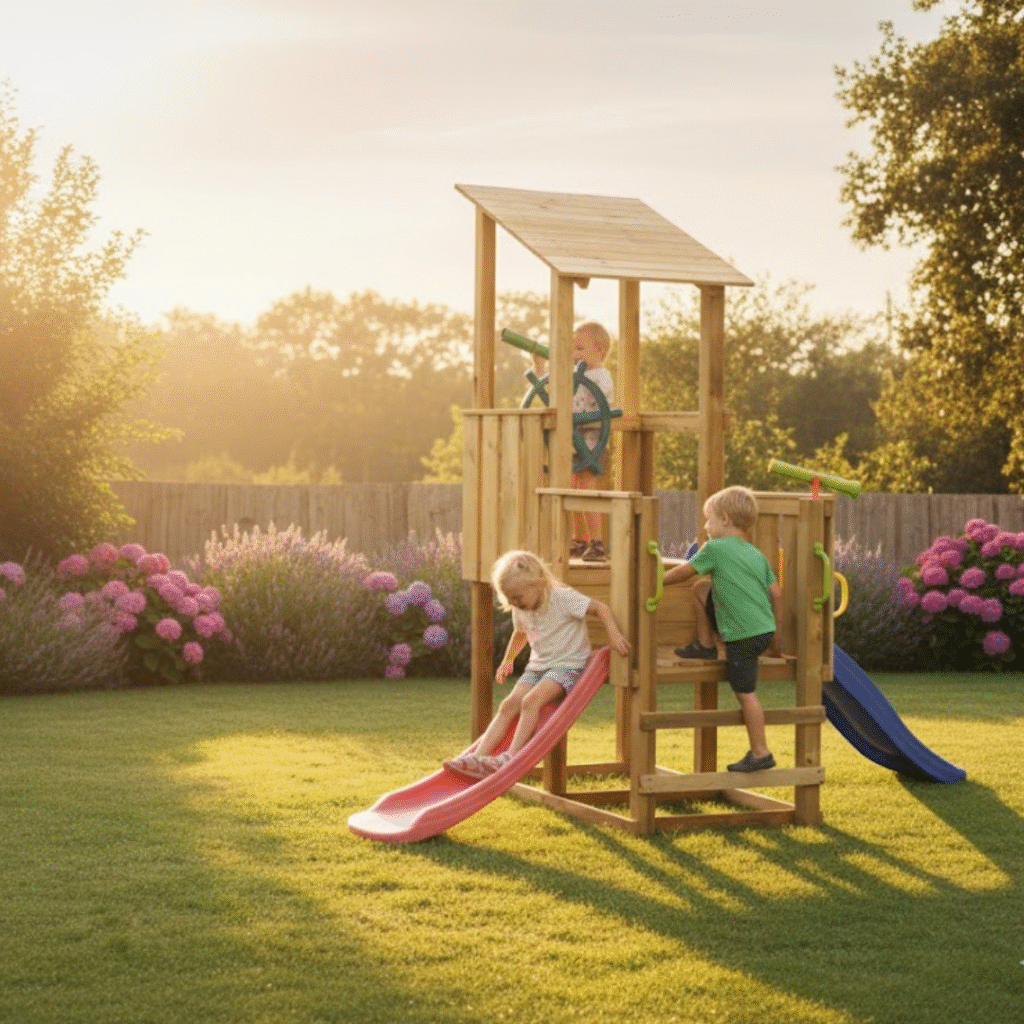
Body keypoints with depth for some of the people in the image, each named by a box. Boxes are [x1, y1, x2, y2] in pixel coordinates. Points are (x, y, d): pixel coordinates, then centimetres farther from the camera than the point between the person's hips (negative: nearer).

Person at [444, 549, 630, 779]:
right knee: (508, 705, -13)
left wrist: (614, 635, -27)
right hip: (538, 666, 7)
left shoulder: (562, 598, -16)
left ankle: (512, 756, -32)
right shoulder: (520, 611, 6)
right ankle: (479, 756, -20)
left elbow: (600, 607, -15)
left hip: (568, 665, -7)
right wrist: (507, 661, 27)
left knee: (532, 700, -30)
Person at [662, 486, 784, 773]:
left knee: (745, 693, 0)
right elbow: (776, 593, 12)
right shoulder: (757, 555, 12)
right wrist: (774, 634, 20)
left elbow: (683, 572, 1)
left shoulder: (715, 549, -8)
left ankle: (760, 754, 5)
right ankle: (705, 646, 31)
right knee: (700, 590, 17)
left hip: (744, 636, -8)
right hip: (763, 628, 8)